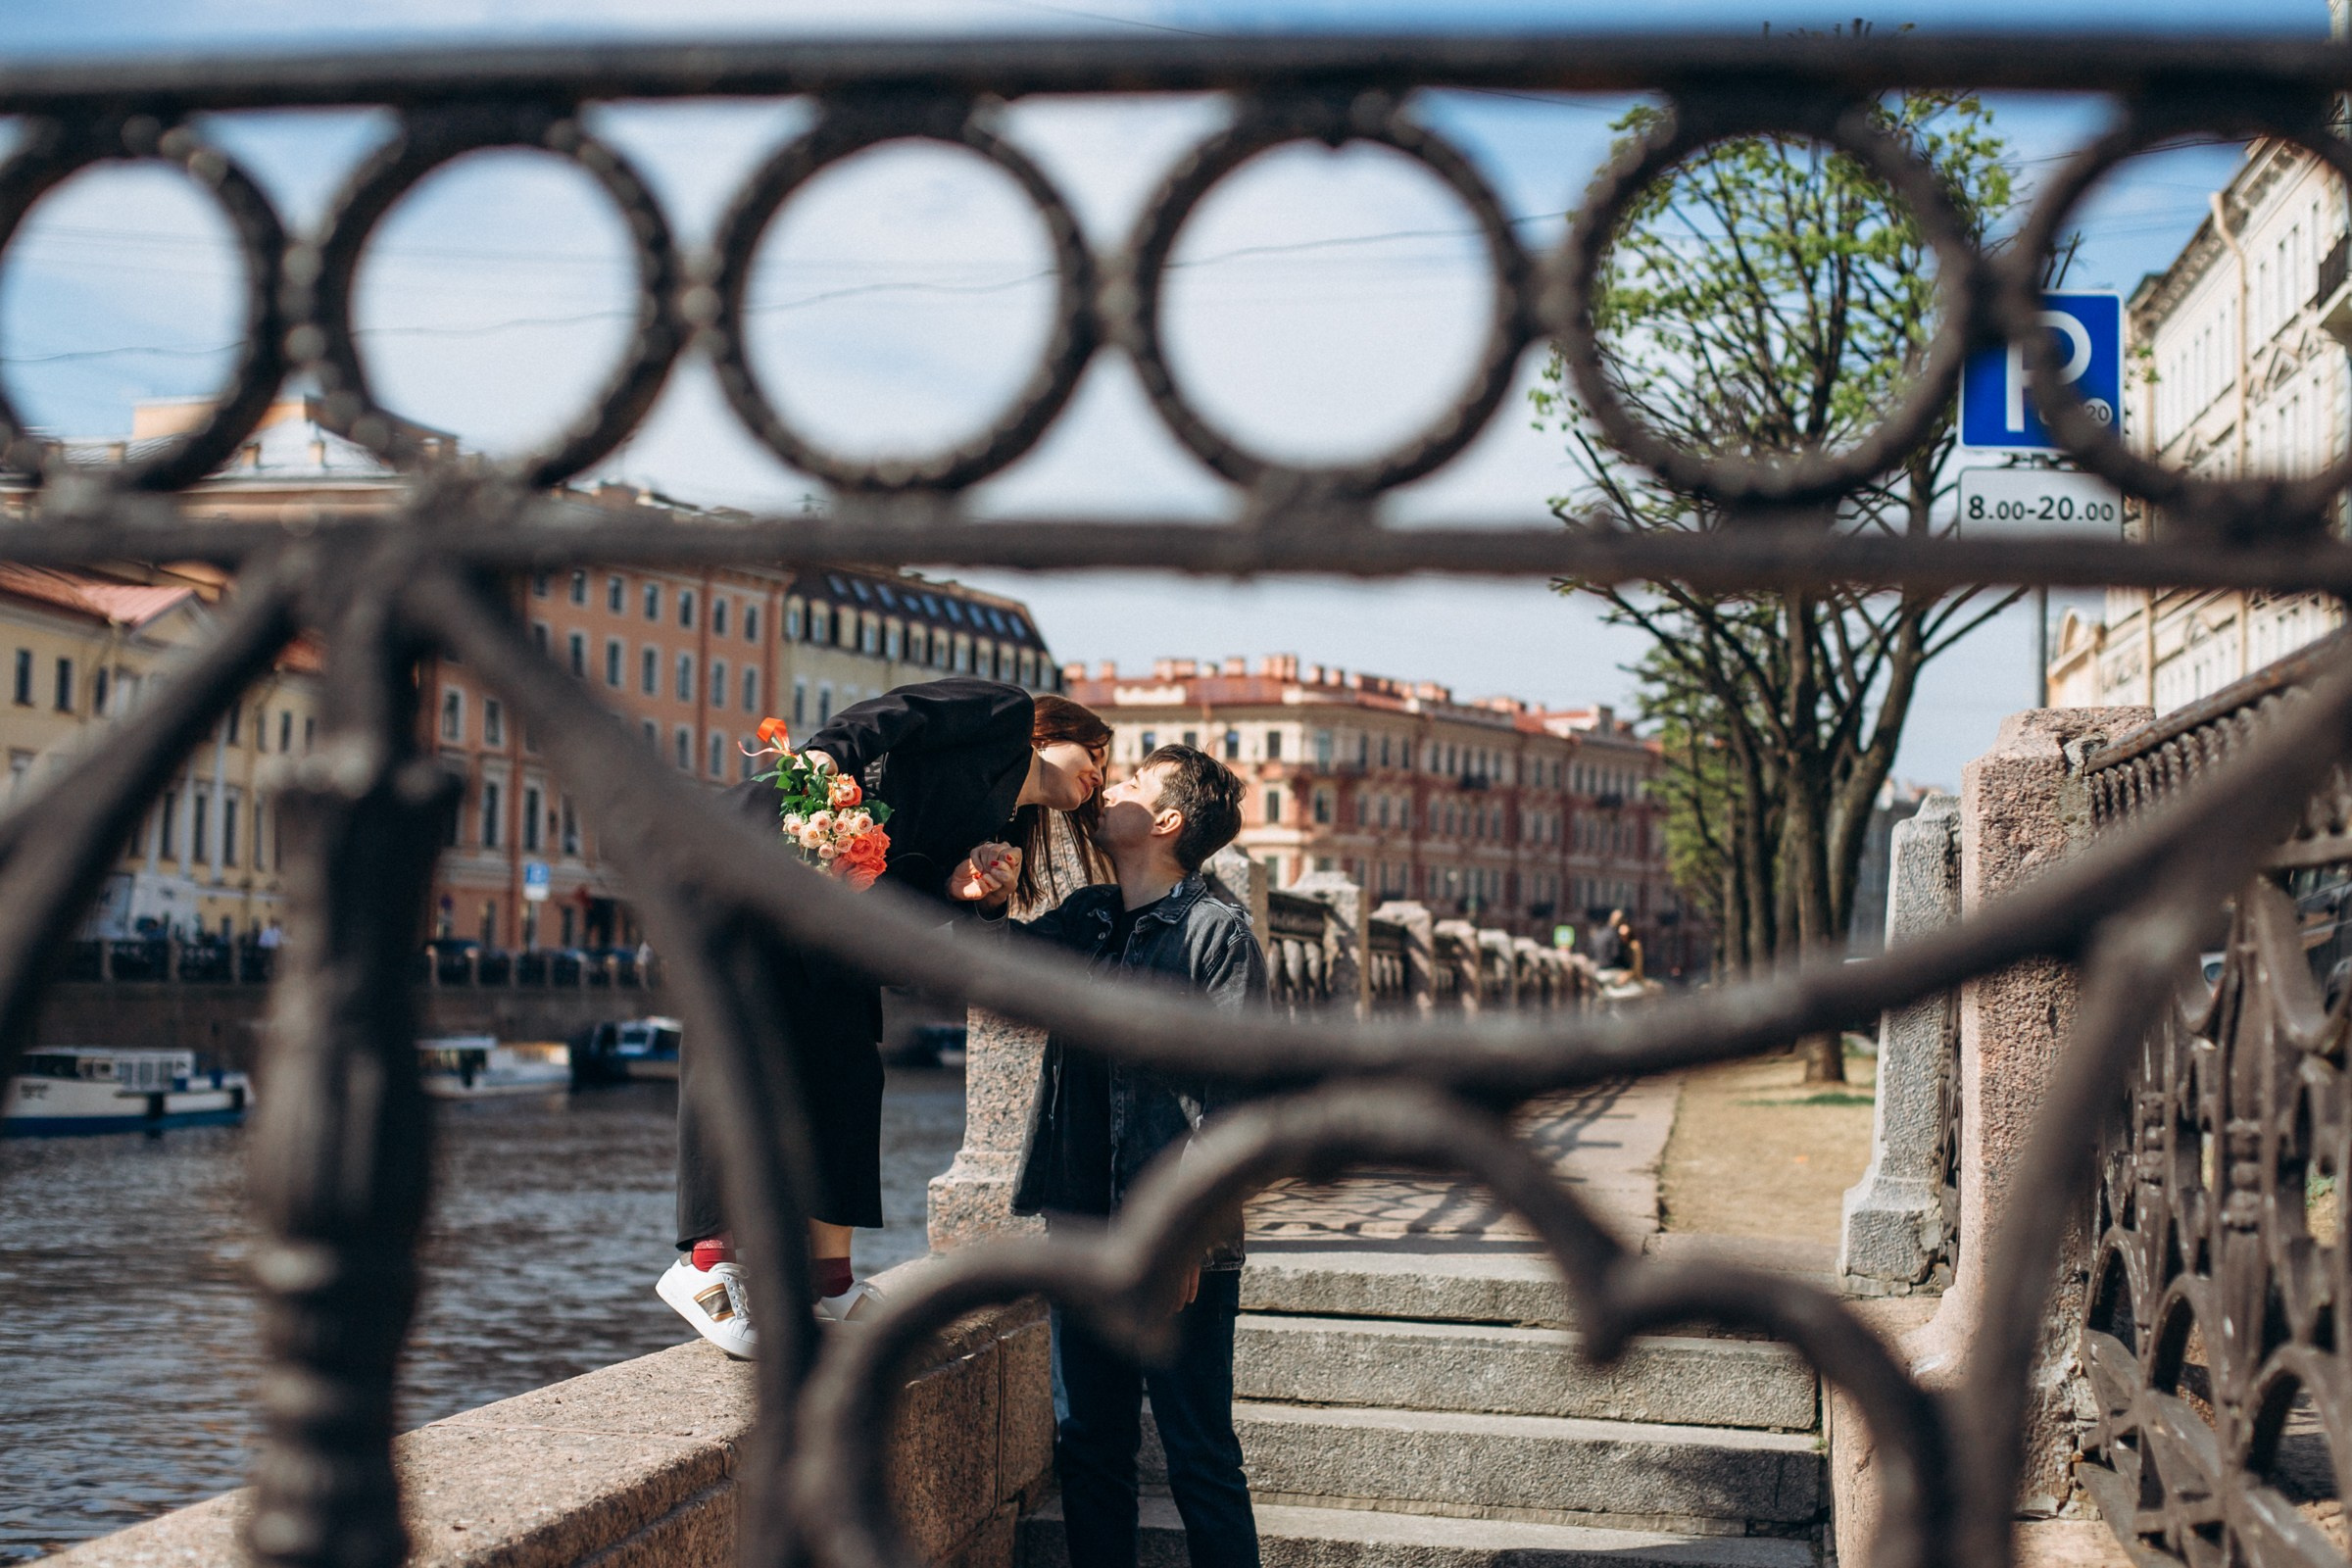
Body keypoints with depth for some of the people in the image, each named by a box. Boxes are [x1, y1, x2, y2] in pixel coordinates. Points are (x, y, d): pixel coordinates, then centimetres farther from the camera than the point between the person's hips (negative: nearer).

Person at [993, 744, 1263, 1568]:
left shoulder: (1217, 929, -6)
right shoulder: (1083, 918, 14)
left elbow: (1230, 1086, -12)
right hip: (1081, 1226, 6)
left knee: (1200, 1455, 0)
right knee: (1088, 1445, 12)